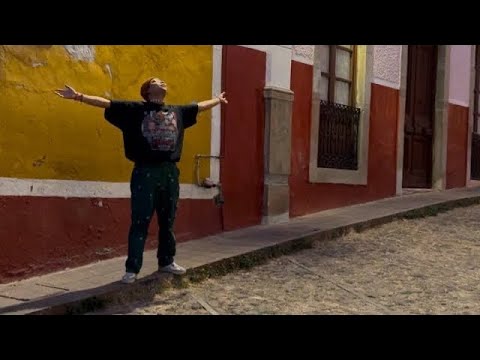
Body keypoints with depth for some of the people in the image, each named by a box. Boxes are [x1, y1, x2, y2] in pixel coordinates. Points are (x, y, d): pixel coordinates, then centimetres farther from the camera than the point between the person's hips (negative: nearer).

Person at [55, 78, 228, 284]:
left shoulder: (177, 111, 15)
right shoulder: (135, 109, 2)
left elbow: (200, 106, 32)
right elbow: (105, 103, -3)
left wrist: (218, 100, 45)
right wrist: (78, 96, -12)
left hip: (170, 172, 5)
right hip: (145, 172, -4)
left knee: (167, 221, 14)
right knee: (140, 223, -2)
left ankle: (166, 261, 29)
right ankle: (132, 269, 4)